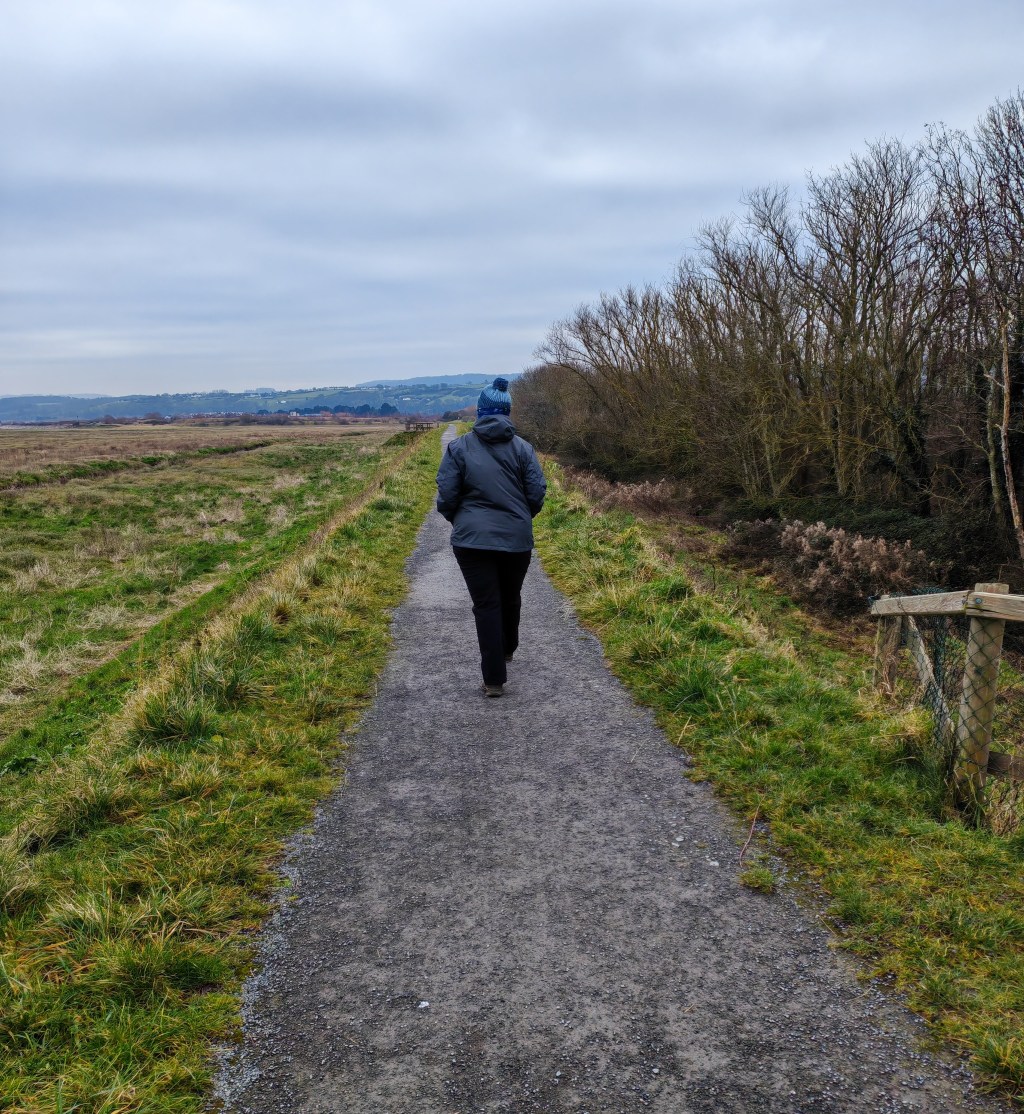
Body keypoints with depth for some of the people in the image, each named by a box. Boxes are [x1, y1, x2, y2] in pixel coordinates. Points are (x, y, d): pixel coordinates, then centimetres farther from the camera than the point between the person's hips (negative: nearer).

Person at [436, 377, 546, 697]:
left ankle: (494, 678, -1)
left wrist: (458, 520, 13)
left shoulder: (459, 447, -4)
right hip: (517, 539, 2)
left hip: (472, 539, -2)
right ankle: (507, 650, 47)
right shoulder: (523, 447, -1)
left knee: (486, 605, 1)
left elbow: (446, 496, -7)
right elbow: (537, 494, -3)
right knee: (510, 598, 23)